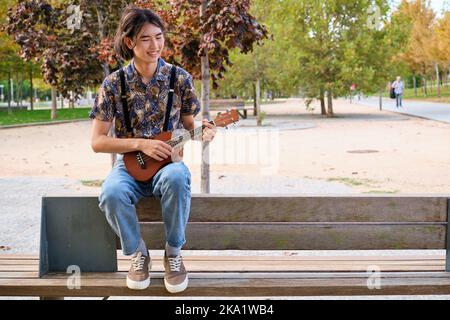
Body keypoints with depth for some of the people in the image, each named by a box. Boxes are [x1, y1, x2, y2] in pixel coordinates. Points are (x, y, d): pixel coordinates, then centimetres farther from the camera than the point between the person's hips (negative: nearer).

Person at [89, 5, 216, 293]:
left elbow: (188, 126, 9)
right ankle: (138, 252, -5)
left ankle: (173, 252, -13)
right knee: (111, 194, -35)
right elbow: (97, 142, -5)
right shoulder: (114, 83, -4)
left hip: (168, 162, 0)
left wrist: (203, 132, -16)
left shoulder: (180, 78, -1)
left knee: (177, 178, -37)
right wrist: (140, 144, -18)